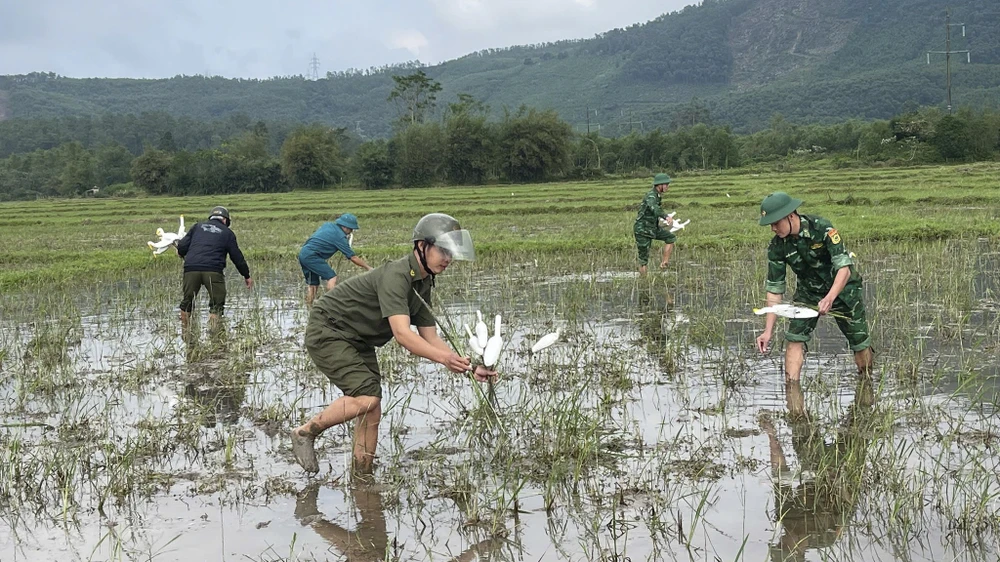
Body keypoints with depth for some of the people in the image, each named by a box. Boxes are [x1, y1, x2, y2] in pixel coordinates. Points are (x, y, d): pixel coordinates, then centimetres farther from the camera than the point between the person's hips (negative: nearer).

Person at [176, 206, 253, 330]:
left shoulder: (198, 226, 21)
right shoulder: (227, 233, 15)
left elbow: (182, 247, 14)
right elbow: (237, 257, 15)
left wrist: (181, 253, 38)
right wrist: (247, 276, 25)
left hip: (191, 269, 3)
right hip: (213, 270, -3)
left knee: (187, 300, 16)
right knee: (217, 302, 6)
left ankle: (185, 328, 20)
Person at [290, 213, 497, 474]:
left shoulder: (423, 285, 4)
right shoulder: (396, 276, -26)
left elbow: (430, 338, 3)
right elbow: (402, 333, -35)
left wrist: (470, 367, -9)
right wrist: (443, 358, -47)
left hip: (359, 342, 10)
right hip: (328, 332, -9)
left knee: (372, 412, 2)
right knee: (367, 397, -22)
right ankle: (305, 433, -4)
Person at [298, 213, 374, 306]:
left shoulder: (327, 225, 13)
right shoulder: (339, 236, -9)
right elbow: (353, 257, -6)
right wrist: (368, 267, 3)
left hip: (303, 254, 9)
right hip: (311, 255, -9)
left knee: (313, 284, 13)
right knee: (332, 277, -13)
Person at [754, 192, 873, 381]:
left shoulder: (822, 228, -28)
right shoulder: (777, 247, -16)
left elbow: (844, 268, -32)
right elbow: (774, 288, -12)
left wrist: (830, 298, -49)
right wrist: (768, 331, -18)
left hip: (842, 288, -3)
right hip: (808, 291, 3)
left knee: (860, 342, 5)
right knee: (794, 338, -15)